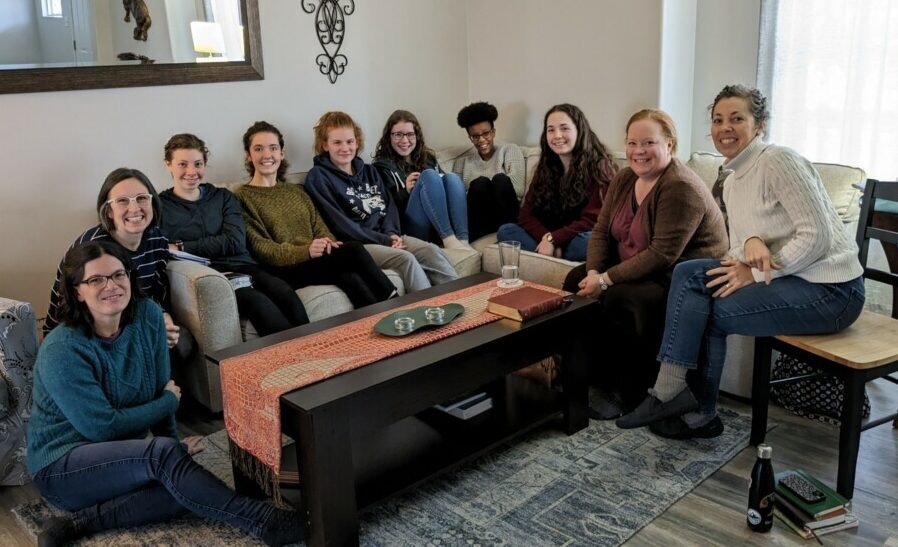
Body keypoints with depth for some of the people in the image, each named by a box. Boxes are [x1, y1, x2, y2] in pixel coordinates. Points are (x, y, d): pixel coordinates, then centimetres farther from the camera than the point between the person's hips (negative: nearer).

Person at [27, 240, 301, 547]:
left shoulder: (148, 316, -6)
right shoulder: (61, 352, -21)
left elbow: (162, 387, 2)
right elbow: (103, 427, -19)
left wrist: (173, 444, -8)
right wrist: (169, 402, -9)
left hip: (125, 454, 6)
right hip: (62, 466, -6)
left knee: (185, 488, -23)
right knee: (163, 453, -31)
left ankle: (80, 522, -16)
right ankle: (261, 521, -27)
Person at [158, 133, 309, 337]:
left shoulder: (223, 197, 21)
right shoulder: (160, 206, 13)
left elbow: (235, 242, 5)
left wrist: (182, 247, -2)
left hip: (244, 267, 3)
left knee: (286, 295, -30)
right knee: (256, 301, -35)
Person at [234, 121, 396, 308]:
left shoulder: (296, 192, 25)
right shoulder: (243, 198, 5)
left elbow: (319, 228, 14)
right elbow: (261, 249, -6)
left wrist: (328, 243, -11)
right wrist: (305, 251, -22)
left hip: (314, 262, 5)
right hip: (284, 270, -5)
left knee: (350, 278, -31)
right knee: (353, 251, -28)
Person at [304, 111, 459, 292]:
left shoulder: (369, 171, 21)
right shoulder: (318, 177, -1)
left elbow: (389, 204, 15)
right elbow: (340, 224, -9)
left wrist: (392, 233, -7)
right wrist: (383, 240, -13)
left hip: (385, 235, 6)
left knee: (432, 250, -18)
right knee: (405, 258, -29)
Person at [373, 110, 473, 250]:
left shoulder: (428, 158, 24)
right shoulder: (383, 166, 8)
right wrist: (405, 191, -16)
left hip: (440, 225, 5)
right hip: (411, 229, -5)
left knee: (452, 177, -17)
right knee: (429, 175, -21)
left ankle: (462, 239, -33)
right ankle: (449, 238, -34)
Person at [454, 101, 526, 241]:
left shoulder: (510, 150, 10)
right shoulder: (462, 161, 16)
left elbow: (518, 190, -4)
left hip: (506, 220, -1)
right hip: (477, 223, 1)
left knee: (500, 179, -28)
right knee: (480, 182, -28)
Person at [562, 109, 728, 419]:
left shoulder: (681, 187, -21)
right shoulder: (624, 179, 5)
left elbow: (662, 255, -27)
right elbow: (601, 231, 4)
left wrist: (607, 280, -25)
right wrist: (594, 272, -13)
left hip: (684, 280, -9)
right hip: (635, 272, 9)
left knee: (618, 298, -29)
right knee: (576, 280, -5)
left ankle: (628, 393, -9)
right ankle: (602, 377, 2)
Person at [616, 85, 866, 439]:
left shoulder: (778, 160, -15)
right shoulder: (732, 182, 11)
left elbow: (817, 235, -20)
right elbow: (739, 248, 7)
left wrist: (757, 274, -19)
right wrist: (751, 244, -17)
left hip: (829, 289, -8)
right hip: (788, 278, 8)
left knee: (713, 311, -17)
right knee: (688, 274, -7)